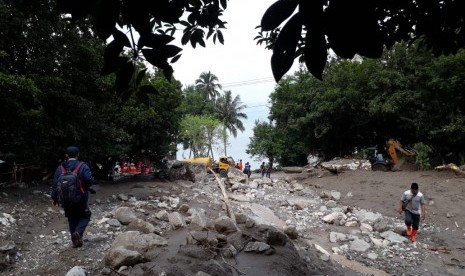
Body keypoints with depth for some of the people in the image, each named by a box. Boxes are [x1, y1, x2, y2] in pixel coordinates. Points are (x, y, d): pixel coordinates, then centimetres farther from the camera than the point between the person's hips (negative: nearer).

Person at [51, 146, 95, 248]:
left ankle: (75, 241, 19)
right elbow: (90, 180, -20)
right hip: (80, 199, -4)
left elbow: (55, 184, 3)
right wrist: (87, 187, 2)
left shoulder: (60, 168, 2)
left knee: (72, 219, 16)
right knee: (85, 216, 13)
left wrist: (54, 198, 12)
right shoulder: (83, 166, -10)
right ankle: (78, 232, -12)